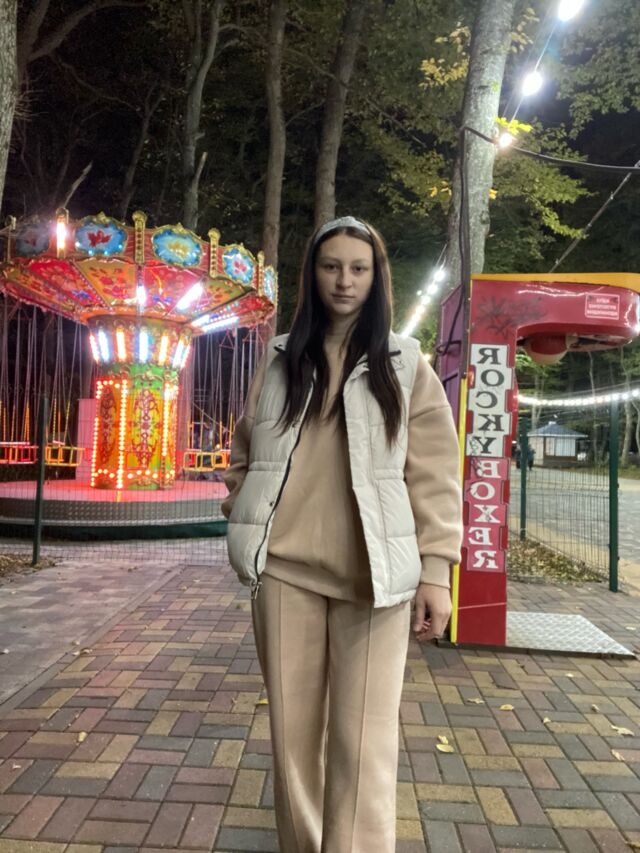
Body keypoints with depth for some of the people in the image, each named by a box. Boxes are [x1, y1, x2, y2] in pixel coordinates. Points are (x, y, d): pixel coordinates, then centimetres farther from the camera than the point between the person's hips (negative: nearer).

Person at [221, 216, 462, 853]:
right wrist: (241, 517, 6)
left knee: (363, 741, 1)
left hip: (371, 573, -2)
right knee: (293, 730, 14)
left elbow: (433, 475, 0)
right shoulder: (280, 360, 11)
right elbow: (244, 455, 19)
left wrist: (436, 569, -5)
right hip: (284, 567, 3)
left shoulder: (405, 364, 4)